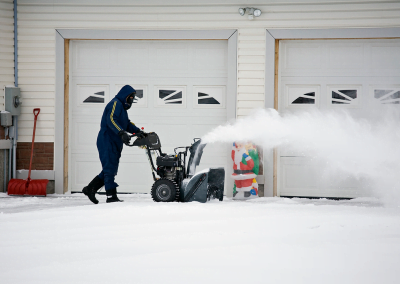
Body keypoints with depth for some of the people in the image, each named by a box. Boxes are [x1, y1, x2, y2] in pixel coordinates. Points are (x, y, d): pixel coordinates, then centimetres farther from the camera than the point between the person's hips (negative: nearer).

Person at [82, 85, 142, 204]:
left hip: (115, 144, 10)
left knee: (110, 170, 10)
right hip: (107, 142, -10)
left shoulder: (122, 107, 24)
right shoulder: (115, 104, -9)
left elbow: (127, 124, 21)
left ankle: (90, 189, 17)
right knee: (110, 169, -12)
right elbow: (111, 120, -24)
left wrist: (137, 131, 4)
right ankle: (111, 196, -14)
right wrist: (122, 133, -35)